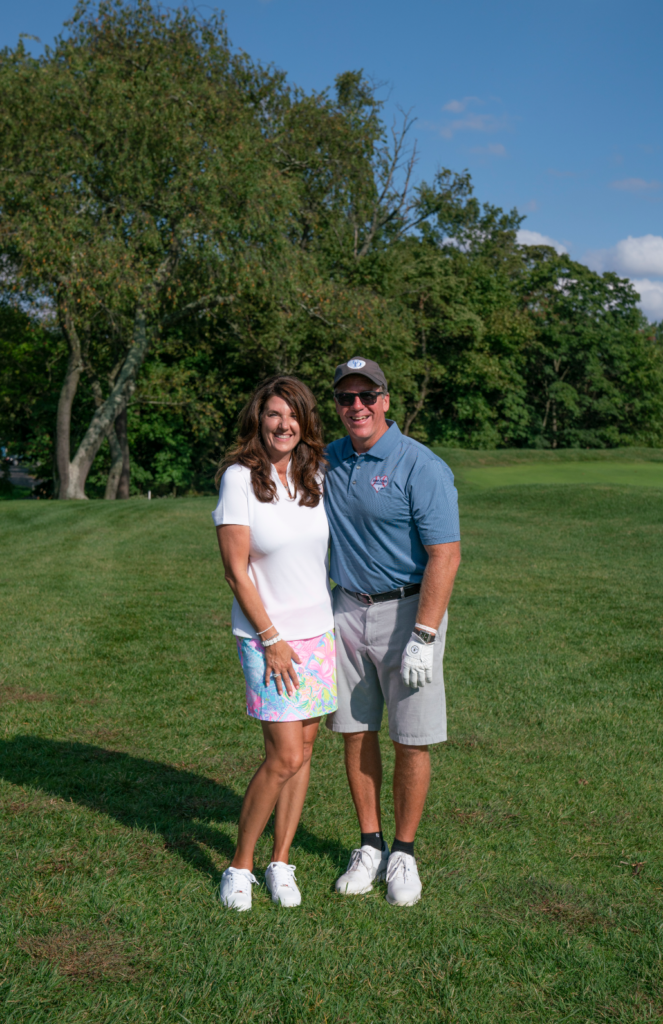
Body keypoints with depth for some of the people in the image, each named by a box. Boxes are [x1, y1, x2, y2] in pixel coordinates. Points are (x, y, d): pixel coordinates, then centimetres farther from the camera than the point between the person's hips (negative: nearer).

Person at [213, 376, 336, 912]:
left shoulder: (316, 475, 4)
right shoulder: (240, 477, -11)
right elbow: (236, 570, -12)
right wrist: (271, 638, -13)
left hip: (319, 629, 5)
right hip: (267, 636, -5)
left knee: (303, 748, 9)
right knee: (284, 757, -7)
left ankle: (281, 863, 22)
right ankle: (240, 865, 13)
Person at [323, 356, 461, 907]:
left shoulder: (422, 467, -14)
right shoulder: (328, 460, 6)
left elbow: (445, 557, -18)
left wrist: (423, 640, -22)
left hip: (408, 610, -5)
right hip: (347, 609, 5)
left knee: (412, 739, 1)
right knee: (355, 733, 9)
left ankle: (403, 853, 18)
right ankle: (369, 846, 24)